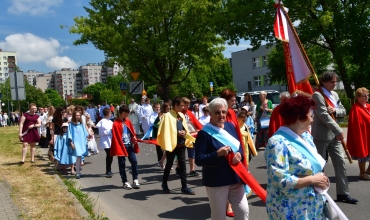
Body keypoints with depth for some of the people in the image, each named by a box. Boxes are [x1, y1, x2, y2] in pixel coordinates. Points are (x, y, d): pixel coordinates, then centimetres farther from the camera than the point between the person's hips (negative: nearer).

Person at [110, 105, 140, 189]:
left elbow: (132, 132, 14)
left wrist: (134, 138, -1)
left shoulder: (128, 121, 5)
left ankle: (135, 180, 10)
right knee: (122, 164, 5)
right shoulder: (116, 124, -13)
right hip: (121, 146, -5)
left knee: (134, 161, 2)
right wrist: (118, 149, -15)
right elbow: (115, 138, -14)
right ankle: (125, 182, 14)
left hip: (130, 145, 5)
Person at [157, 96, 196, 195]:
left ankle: (184, 187, 12)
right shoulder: (167, 116, -13)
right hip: (172, 144, -6)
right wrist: (177, 133, -19)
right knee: (169, 164, 8)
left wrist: (185, 133, -3)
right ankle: (164, 184, 28)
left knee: (182, 165, 6)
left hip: (181, 143, 6)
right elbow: (165, 131, -17)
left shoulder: (181, 115, 9)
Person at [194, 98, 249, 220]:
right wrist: (218, 153, -28)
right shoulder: (204, 133, -14)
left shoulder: (230, 126, 6)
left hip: (235, 177, 6)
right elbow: (198, 160, -16)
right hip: (216, 181, -5)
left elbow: (239, 146, 15)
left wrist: (239, 154, -8)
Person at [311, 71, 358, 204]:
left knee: (340, 162, 7)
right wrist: (339, 131, -22)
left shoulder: (334, 94, 14)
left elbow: (343, 111, 14)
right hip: (321, 135, -8)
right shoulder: (317, 95, -13)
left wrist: (335, 110, -10)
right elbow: (324, 115, -21)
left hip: (334, 134, 8)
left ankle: (343, 193, 14)